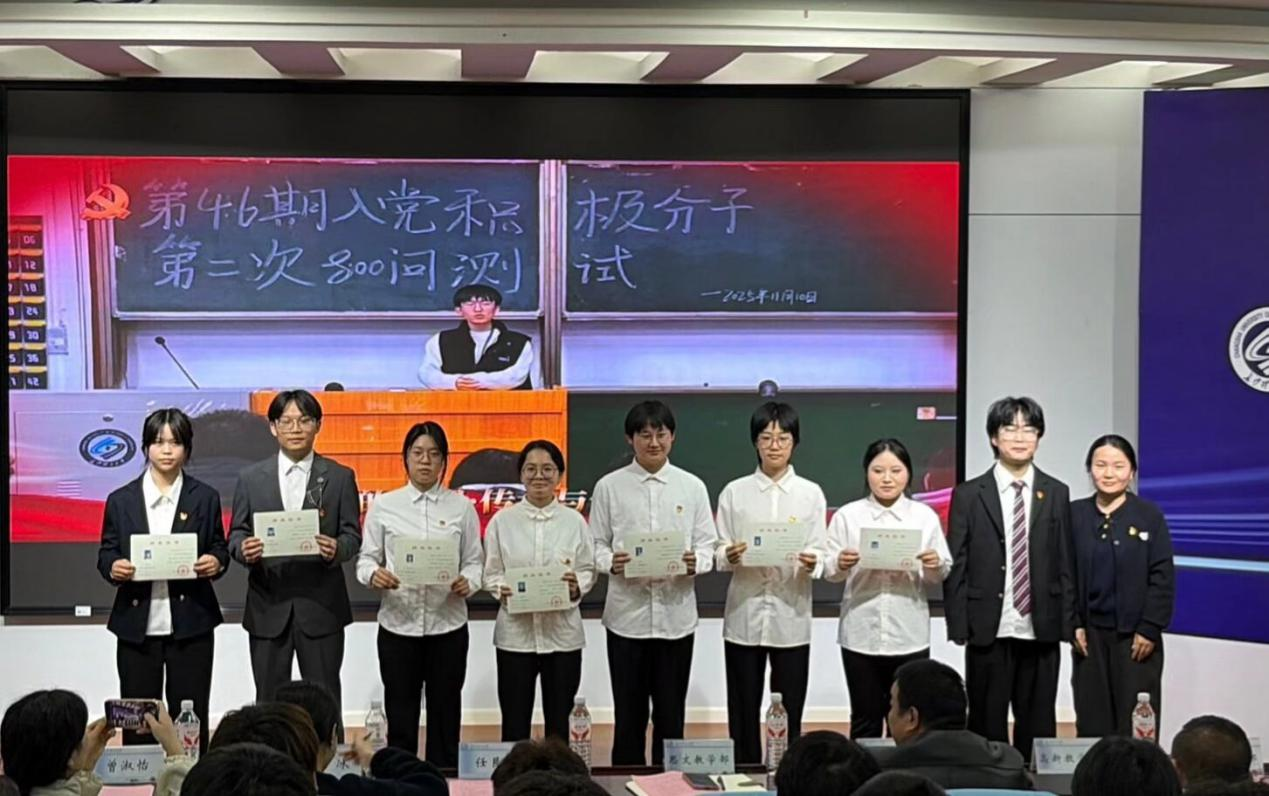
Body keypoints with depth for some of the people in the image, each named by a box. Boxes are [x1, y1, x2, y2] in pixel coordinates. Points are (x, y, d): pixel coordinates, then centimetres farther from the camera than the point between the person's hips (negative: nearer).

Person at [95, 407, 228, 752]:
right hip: (137, 626, 1)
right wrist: (113, 568, -14)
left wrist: (215, 562, -14)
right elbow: (106, 554, 9)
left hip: (191, 624, 0)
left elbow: (219, 549, 9)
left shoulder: (205, 498, 6)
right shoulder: (121, 501, 6)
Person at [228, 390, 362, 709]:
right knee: (269, 701, 7)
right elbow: (236, 533, 6)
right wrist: (244, 549, -17)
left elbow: (352, 534, 2)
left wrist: (337, 549, -21)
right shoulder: (251, 478, 7)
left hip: (320, 607, -1)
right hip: (268, 607, 1)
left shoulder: (340, 477, 5)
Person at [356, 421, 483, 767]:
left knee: (445, 716, 7)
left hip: (447, 625, 0)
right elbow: (366, 558, 4)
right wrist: (374, 575, -19)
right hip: (398, 624, 0)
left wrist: (468, 583, -16)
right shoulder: (383, 505, 3)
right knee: (400, 716, 5)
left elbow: (474, 561, 5)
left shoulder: (461, 507, 5)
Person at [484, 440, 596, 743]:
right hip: (516, 633, -1)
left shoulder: (574, 521, 2)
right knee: (515, 724, 4)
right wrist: (501, 589, -17)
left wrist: (576, 586, -17)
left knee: (559, 724, 10)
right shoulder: (502, 521, 1)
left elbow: (589, 570, 4)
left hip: (562, 632, 1)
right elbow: (490, 573, 3)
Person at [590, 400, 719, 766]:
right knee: (629, 713, 7)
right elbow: (595, 544, 3)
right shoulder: (609, 487, 2)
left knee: (671, 714, 9)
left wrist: (695, 562, -17)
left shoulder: (692, 487, 5)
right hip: (627, 614, -1)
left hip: (676, 614, 1)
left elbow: (707, 544, 5)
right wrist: (611, 562, -18)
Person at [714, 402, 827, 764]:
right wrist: (729, 557, -19)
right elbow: (719, 553, 3)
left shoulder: (811, 494, 5)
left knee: (789, 715, 5)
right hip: (744, 615, 0)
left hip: (791, 617, 0)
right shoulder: (734, 493, 4)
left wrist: (812, 563, -20)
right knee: (743, 713, 6)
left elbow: (819, 552, 2)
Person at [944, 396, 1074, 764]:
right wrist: (959, 626, -6)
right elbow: (956, 566, 0)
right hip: (988, 629, -1)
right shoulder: (969, 495, 2)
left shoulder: (1056, 493, 7)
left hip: (1041, 630, 1)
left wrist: (1067, 622, 1)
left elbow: (1065, 563, 7)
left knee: (1037, 725, 7)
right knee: (986, 724, 5)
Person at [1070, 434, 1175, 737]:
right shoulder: (1074, 514, 3)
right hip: (1089, 635, 2)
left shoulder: (1150, 516, -1)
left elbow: (1162, 578, -4)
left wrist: (1149, 629, -9)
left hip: (1136, 636, -2)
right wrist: (1073, 624, -2)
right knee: (1092, 720, 5)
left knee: (1136, 724, 0)